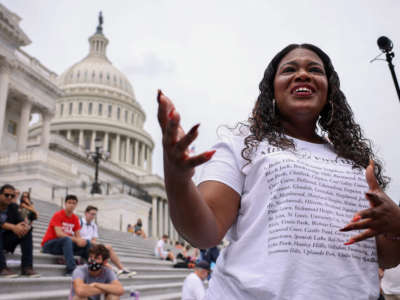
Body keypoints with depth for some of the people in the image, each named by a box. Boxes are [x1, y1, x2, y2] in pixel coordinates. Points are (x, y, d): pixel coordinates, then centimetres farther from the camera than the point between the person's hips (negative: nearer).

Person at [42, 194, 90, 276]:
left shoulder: (75, 218, 6)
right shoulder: (58, 215, -12)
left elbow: (78, 235, 2)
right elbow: (59, 233, -24)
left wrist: (80, 240, -22)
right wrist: (76, 239, -30)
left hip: (66, 245, 6)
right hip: (49, 244, -6)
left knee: (87, 243, -11)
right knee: (67, 239, -37)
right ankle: (71, 270, -44)